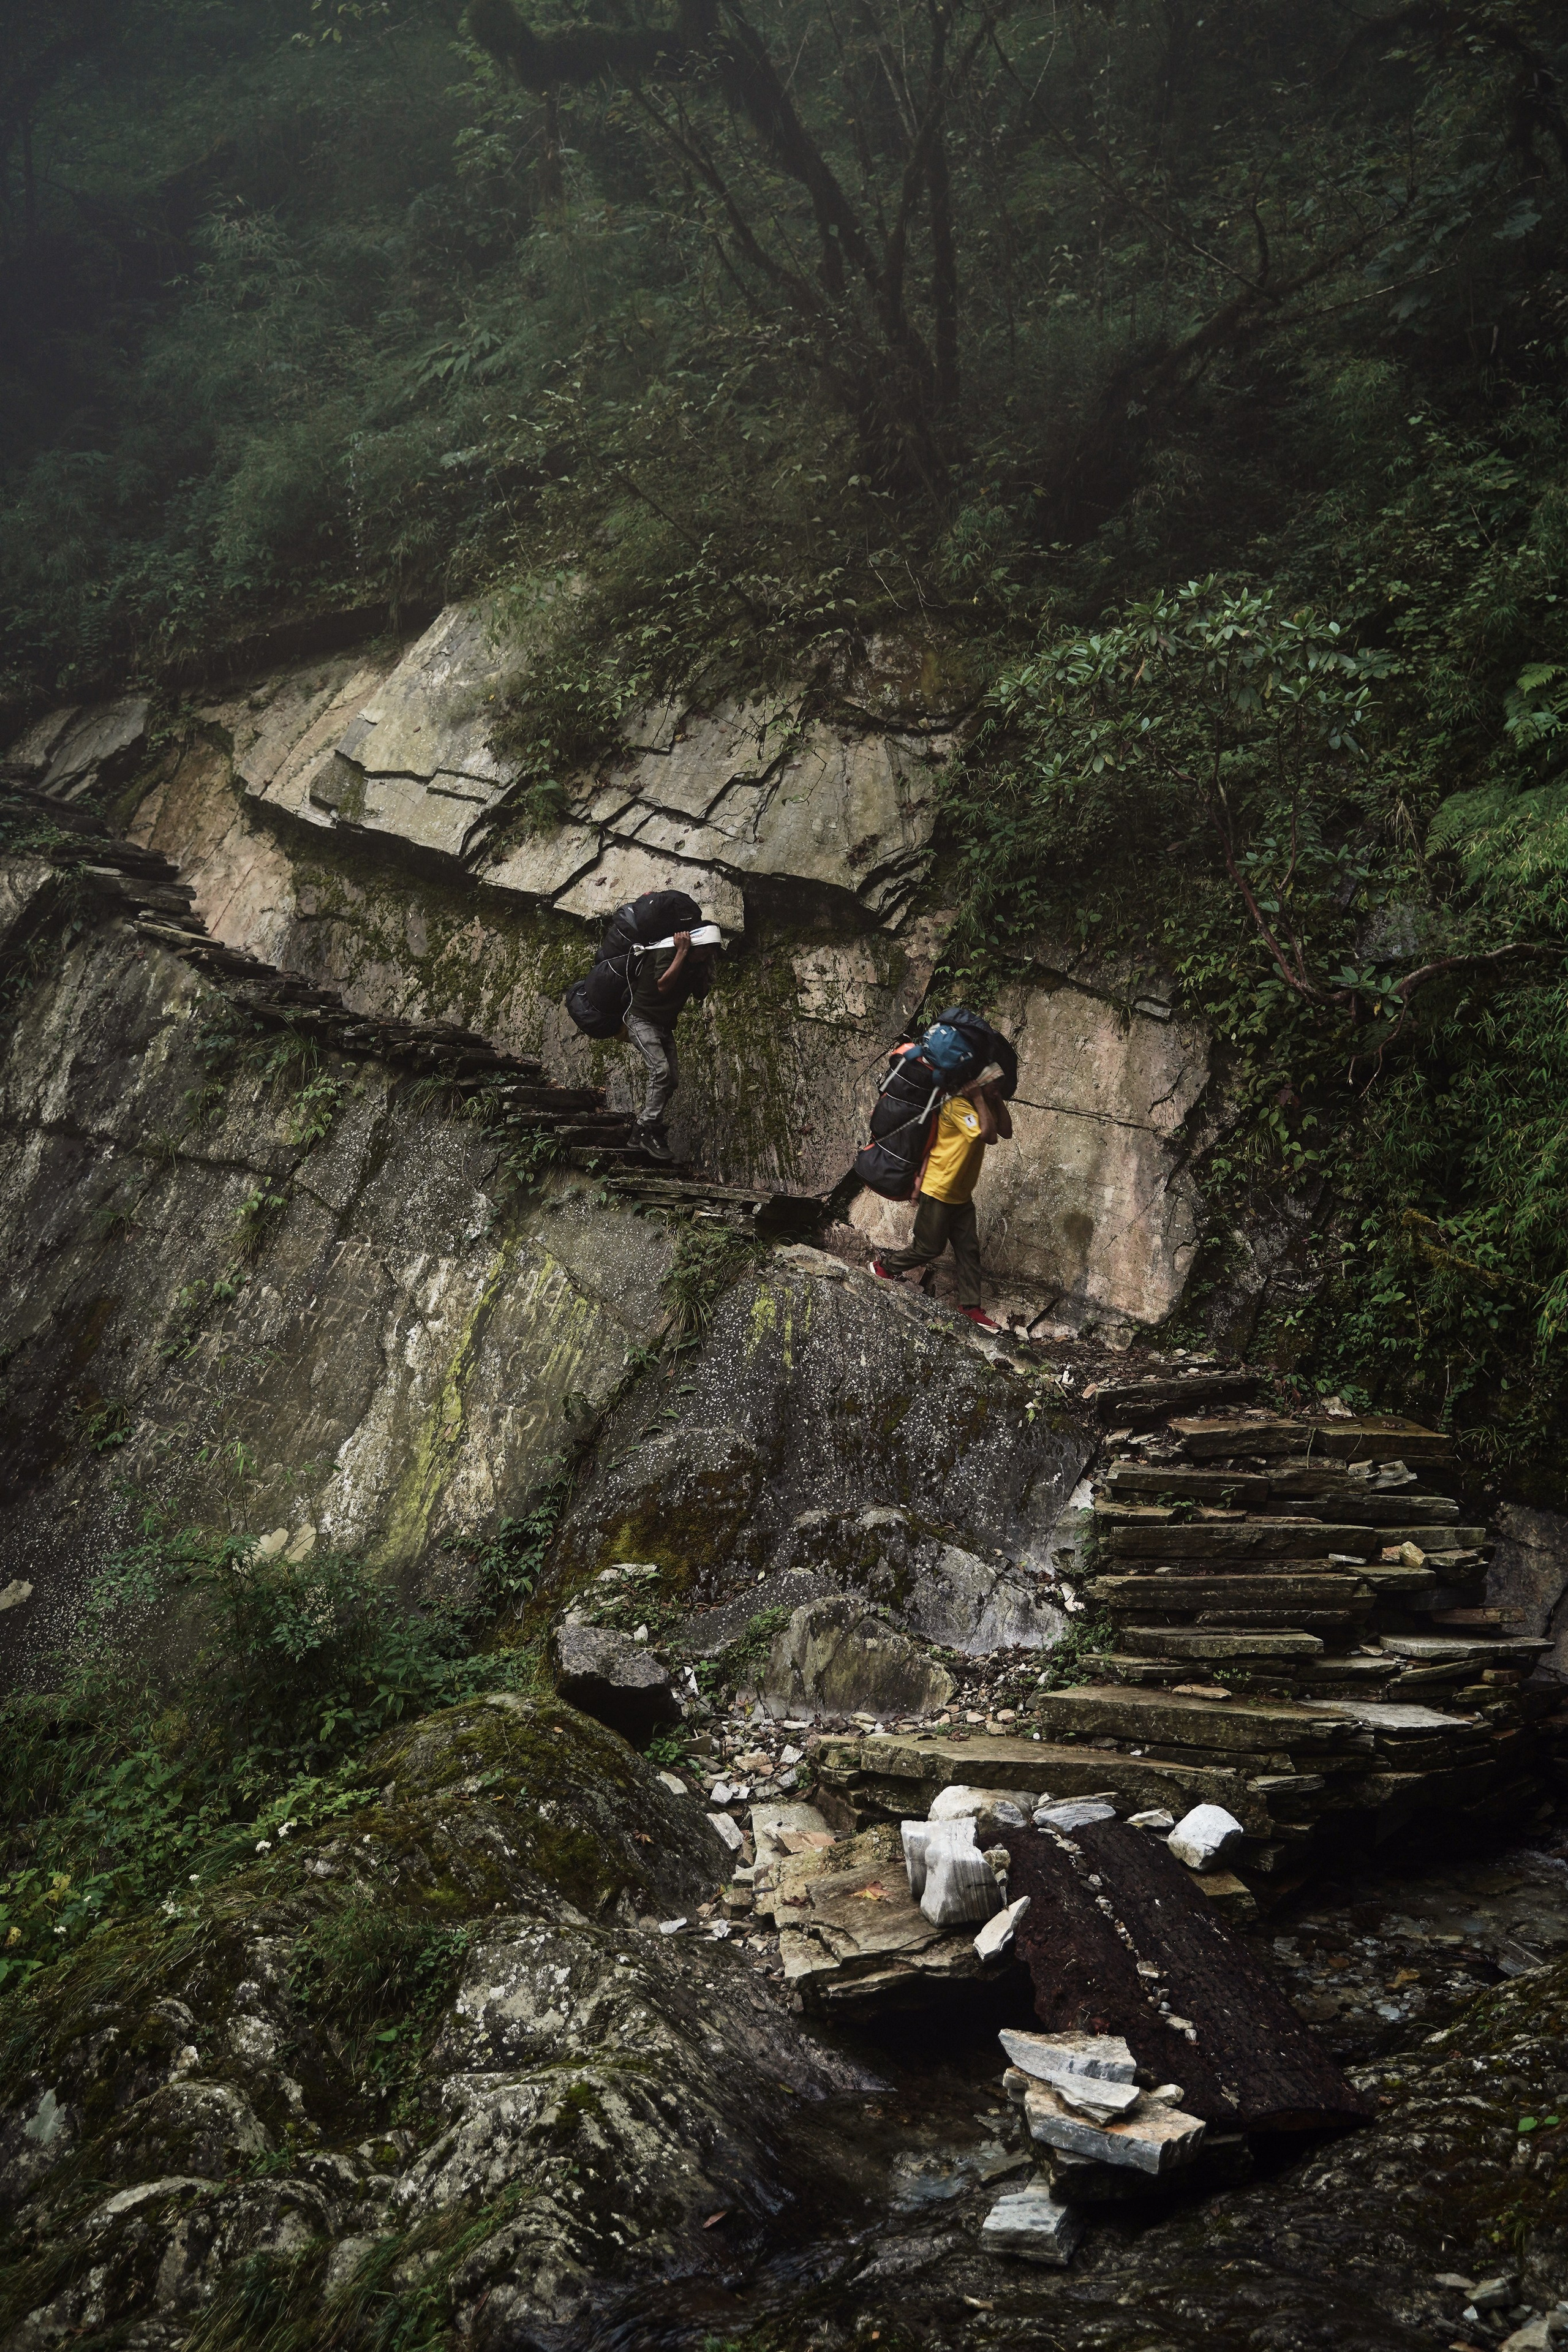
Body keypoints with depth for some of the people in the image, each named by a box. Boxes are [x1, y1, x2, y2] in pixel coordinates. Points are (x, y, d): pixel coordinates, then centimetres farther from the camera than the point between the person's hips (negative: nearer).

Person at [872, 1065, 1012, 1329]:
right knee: (930, 1248, 3)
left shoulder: (981, 1106, 6)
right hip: (938, 1191, -9)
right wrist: (979, 1098, -26)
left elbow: (1006, 1130, -2)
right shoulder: (958, 1106, -23)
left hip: (961, 1196, 9)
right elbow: (989, 1136, -32)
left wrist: (996, 1098, -8)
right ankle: (885, 1265, 25)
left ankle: (971, 1305, 15)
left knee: (969, 1250, 8)